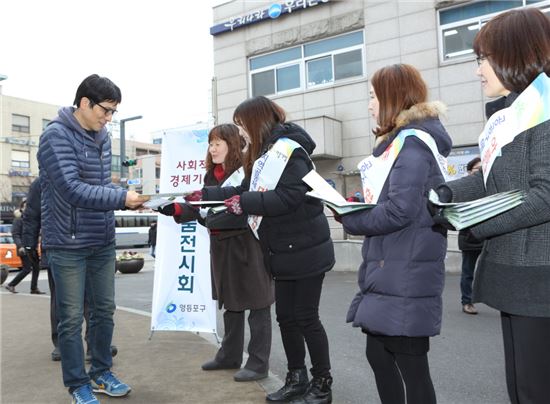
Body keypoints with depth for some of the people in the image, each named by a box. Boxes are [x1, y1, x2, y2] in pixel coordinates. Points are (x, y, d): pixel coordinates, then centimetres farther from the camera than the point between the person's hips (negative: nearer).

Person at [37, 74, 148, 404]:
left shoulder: (103, 137, 9)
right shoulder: (56, 135, -13)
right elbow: (72, 190, -22)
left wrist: (127, 198, -6)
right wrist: (122, 198, -24)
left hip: (103, 241, 7)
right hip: (69, 243, -7)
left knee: (105, 310, 14)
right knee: (72, 318, 4)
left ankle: (101, 374, 31)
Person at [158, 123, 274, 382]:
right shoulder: (211, 175, 13)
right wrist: (175, 209, -5)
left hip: (247, 244, -8)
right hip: (221, 245, 8)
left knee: (257, 304, 2)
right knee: (231, 302, 18)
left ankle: (258, 363, 11)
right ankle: (230, 355, 31)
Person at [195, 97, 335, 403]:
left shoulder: (289, 150, -15)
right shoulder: (265, 154, 15)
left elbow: (289, 197, -26)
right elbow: (244, 191, 15)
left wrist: (244, 203, -23)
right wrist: (205, 194, 12)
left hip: (305, 250, -9)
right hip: (285, 252, 9)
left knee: (306, 318, 0)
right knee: (286, 316, 13)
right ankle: (297, 379, 28)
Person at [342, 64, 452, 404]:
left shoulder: (411, 142, -13)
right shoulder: (403, 140, 18)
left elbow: (398, 211, -22)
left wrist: (348, 220, -9)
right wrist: (356, 206, 4)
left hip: (405, 276, -10)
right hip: (390, 270, 10)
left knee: (410, 364, 3)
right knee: (379, 354, 17)